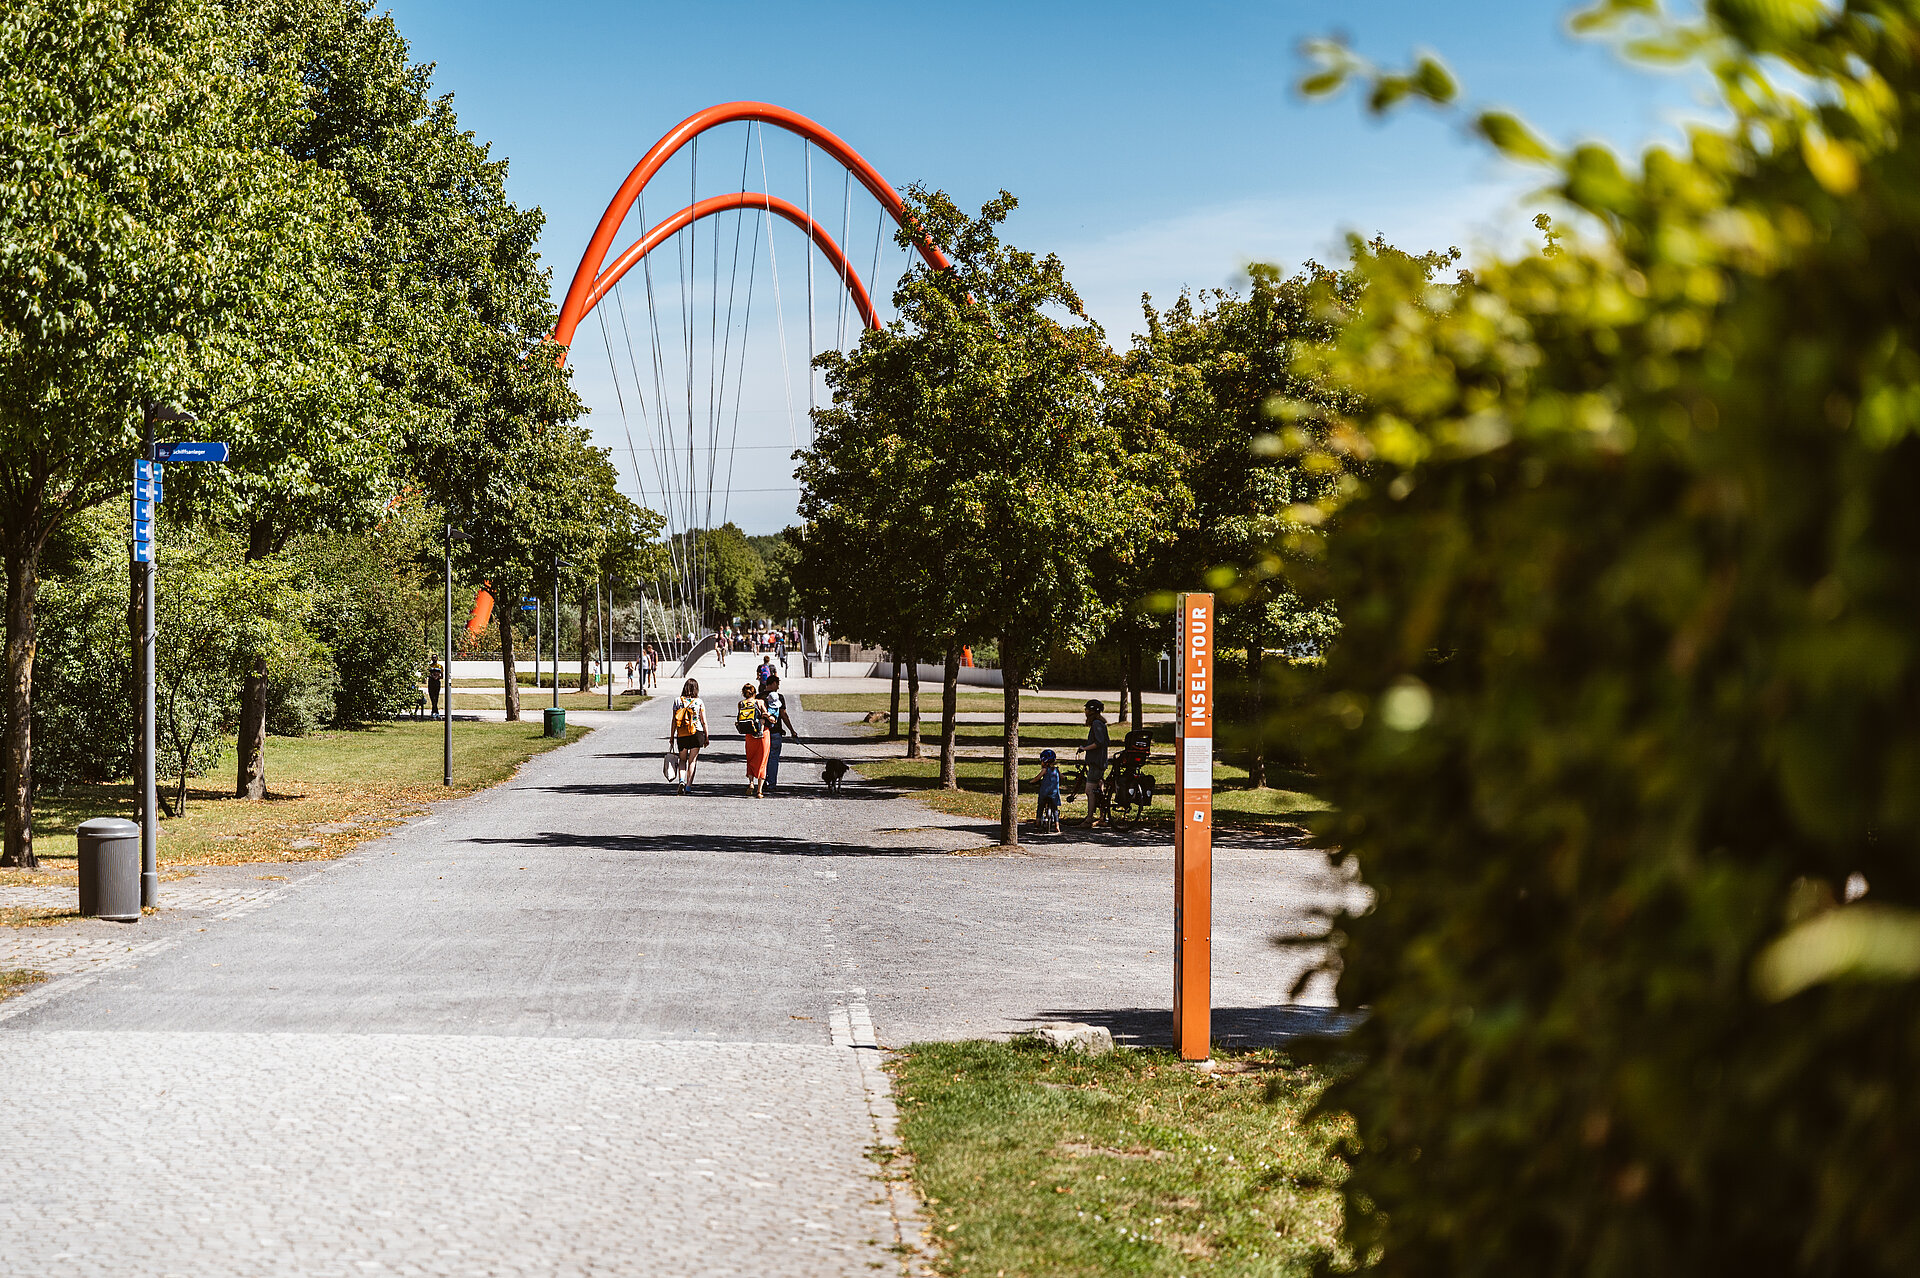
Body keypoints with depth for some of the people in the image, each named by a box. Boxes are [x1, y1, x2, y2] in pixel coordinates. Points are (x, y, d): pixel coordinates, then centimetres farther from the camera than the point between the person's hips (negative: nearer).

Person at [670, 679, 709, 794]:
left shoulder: (678, 701, -1)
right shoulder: (699, 702, -4)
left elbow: (674, 722, 1)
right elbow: (704, 722, -2)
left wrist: (672, 737, 8)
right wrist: (706, 737, 7)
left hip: (681, 736, 1)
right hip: (697, 734, -1)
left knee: (682, 760, 15)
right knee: (692, 761, 6)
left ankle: (682, 780, -7)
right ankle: (688, 786, 3)